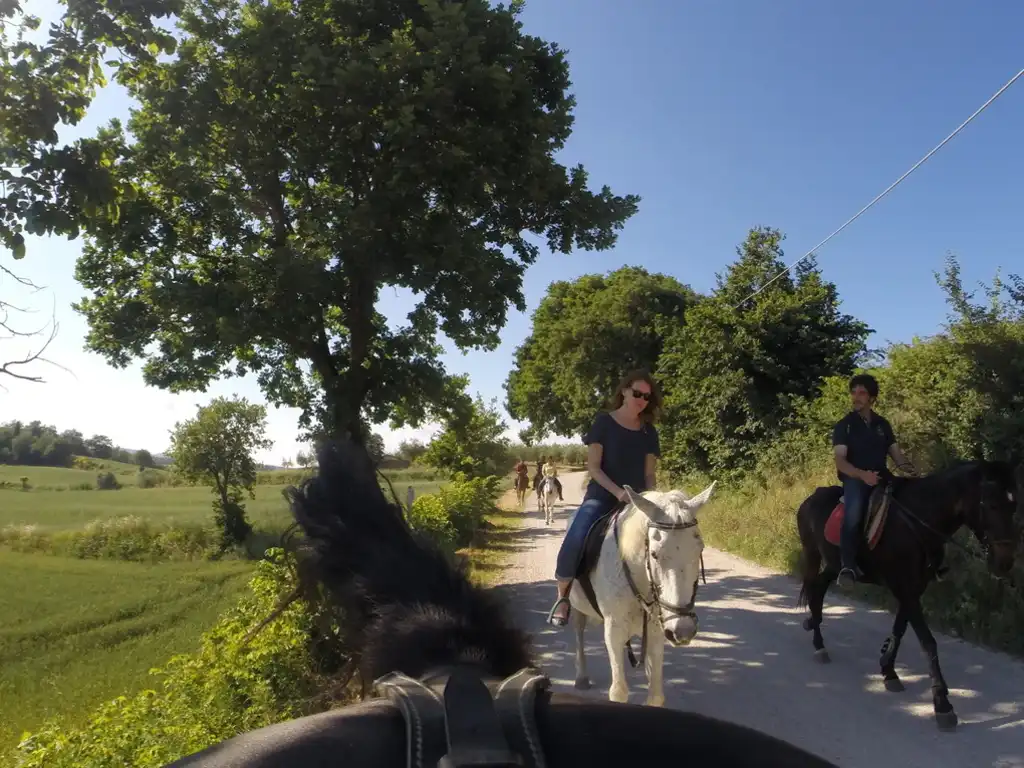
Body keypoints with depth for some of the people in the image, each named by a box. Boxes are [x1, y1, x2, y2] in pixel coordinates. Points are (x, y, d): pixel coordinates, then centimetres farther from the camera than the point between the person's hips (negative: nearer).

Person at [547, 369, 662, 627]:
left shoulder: (649, 432, 10)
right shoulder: (604, 422, -3)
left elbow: (649, 474, 11)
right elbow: (593, 467, -8)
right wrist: (617, 491, -20)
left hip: (636, 501, 5)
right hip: (601, 496, -5)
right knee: (574, 541, -30)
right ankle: (563, 596, -6)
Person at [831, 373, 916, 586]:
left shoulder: (882, 424, 15)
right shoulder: (844, 425, 0)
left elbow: (896, 453, 12)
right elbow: (840, 461, -9)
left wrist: (910, 468, -10)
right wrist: (862, 474, -27)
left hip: (881, 476, 5)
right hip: (854, 478, -5)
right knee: (854, 511, -35)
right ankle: (848, 566, -35)